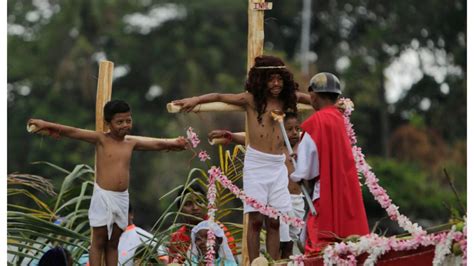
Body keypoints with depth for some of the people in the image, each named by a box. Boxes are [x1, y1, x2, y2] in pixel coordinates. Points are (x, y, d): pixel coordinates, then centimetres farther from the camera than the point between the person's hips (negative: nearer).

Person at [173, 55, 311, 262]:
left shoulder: (285, 99, 10)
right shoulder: (252, 99, 0)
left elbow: (309, 98, 26)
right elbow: (220, 97, -4)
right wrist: (196, 99, -16)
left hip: (278, 165, 4)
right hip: (256, 162, -3)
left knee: (274, 222, 4)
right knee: (256, 219, -5)